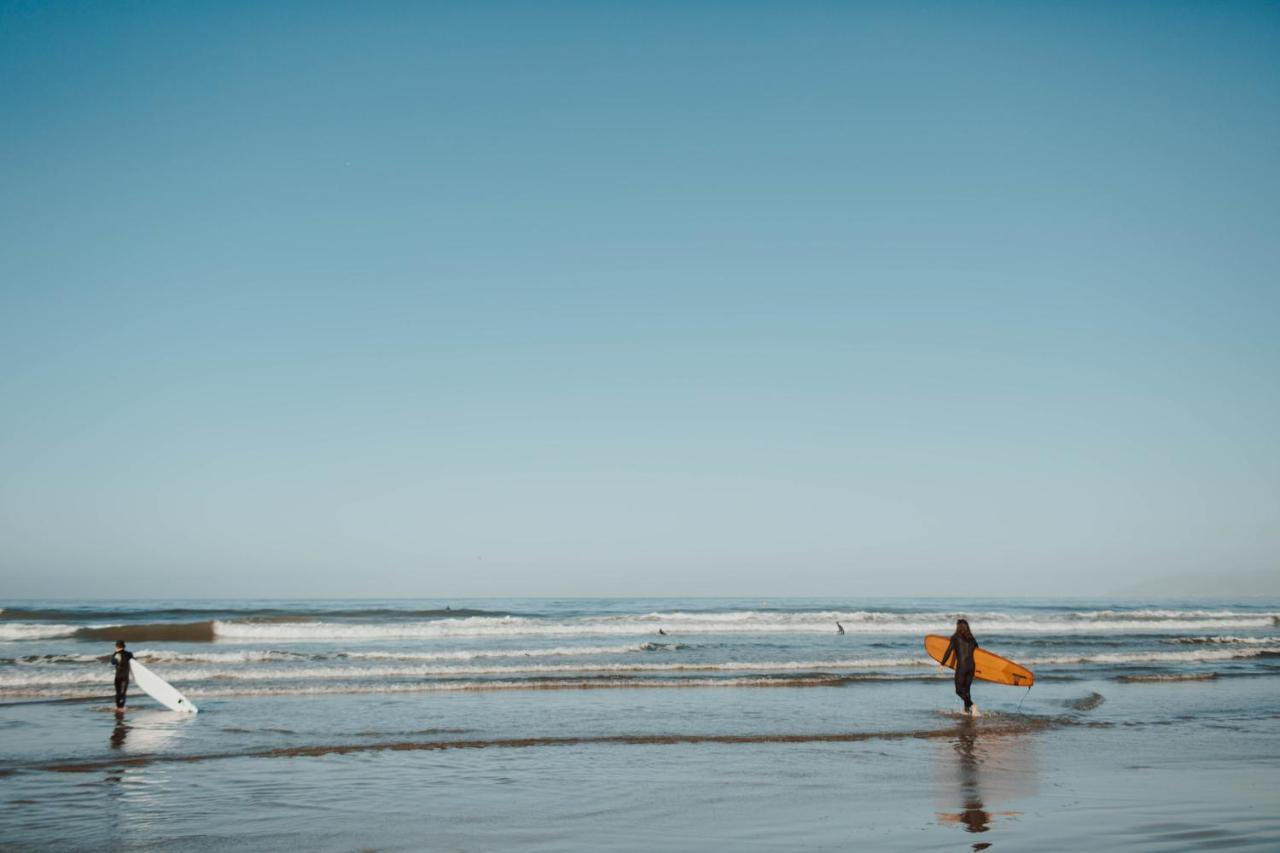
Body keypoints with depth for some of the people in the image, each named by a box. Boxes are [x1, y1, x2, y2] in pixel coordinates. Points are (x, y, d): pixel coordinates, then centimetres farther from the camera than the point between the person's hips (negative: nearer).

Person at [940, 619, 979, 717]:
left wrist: (942, 662, 7)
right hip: (971, 666, 5)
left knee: (959, 690, -1)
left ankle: (971, 705, -21)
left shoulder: (955, 638, -3)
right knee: (966, 689, 16)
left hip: (961, 666, -5)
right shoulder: (971, 639, 12)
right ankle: (967, 710, 15)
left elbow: (949, 651, -4)